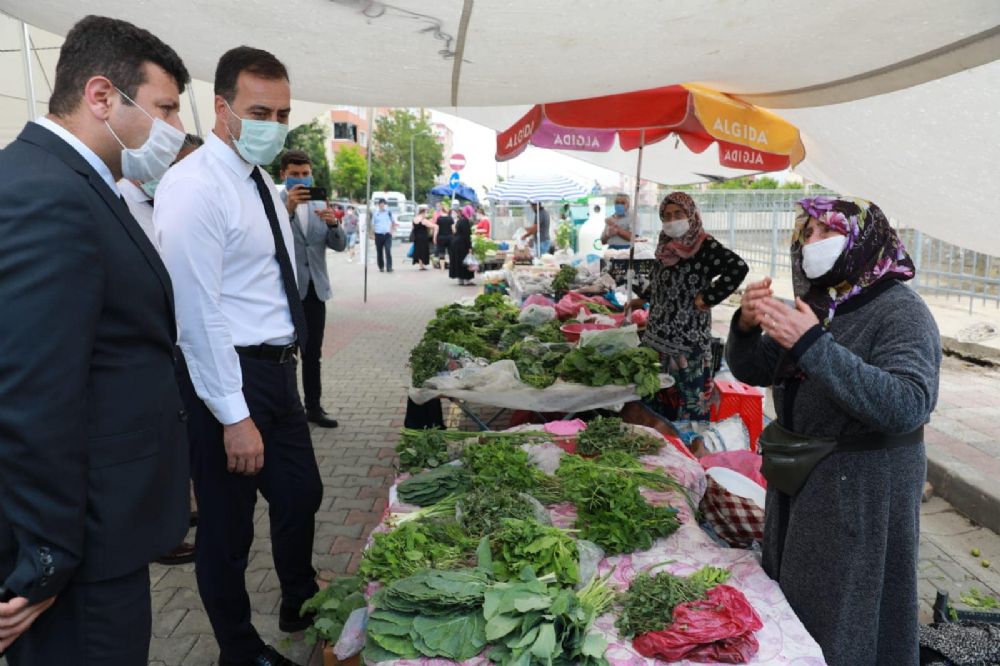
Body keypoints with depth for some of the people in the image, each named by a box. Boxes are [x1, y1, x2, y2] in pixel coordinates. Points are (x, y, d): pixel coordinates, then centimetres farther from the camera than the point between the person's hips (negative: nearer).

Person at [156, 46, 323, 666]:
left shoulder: (262, 180, 11)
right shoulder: (195, 187, -17)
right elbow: (197, 311, -21)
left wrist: (286, 364, 17)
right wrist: (235, 416, -20)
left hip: (278, 368, 9)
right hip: (230, 377, -9)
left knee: (302, 496, 21)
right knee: (228, 525, 9)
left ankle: (300, 603, 46)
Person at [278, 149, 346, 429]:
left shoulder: (320, 205, 10)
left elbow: (339, 245, 4)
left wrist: (333, 222, -16)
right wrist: (288, 209, -32)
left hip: (315, 288, 5)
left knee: (313, 353, 12)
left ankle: (313, 406, 22)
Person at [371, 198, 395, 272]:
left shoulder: (389, 212, 6)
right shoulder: (375, 213, 6)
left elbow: (393, 222, 15)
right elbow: (372, 224, 11)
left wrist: (392, 230, 3)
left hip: (387, 234, -1)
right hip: (378, 235, 1)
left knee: (388, 251, -13)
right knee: (379, 252, 5)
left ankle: (389, 267, -13)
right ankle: (381, 267, 17)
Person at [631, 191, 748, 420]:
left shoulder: (704, 246, -13)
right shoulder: (666, 245, 11)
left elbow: (738, 267, -26)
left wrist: (707, 299, -21)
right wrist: (641, 300, 31)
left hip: (688, 337, -7)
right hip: (659, 334, 7)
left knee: (688, 395, 0)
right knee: (657, 394, 13)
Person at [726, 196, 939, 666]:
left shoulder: (901, 313, -16)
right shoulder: (818, 305, 5)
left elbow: (906, 406, -31)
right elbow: (753, 371, 6)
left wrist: (812, 344, -37)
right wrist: (747, 326, -15)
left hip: (862, 499, -7)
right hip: (799, 486, 7)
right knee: (790, 609, 22)